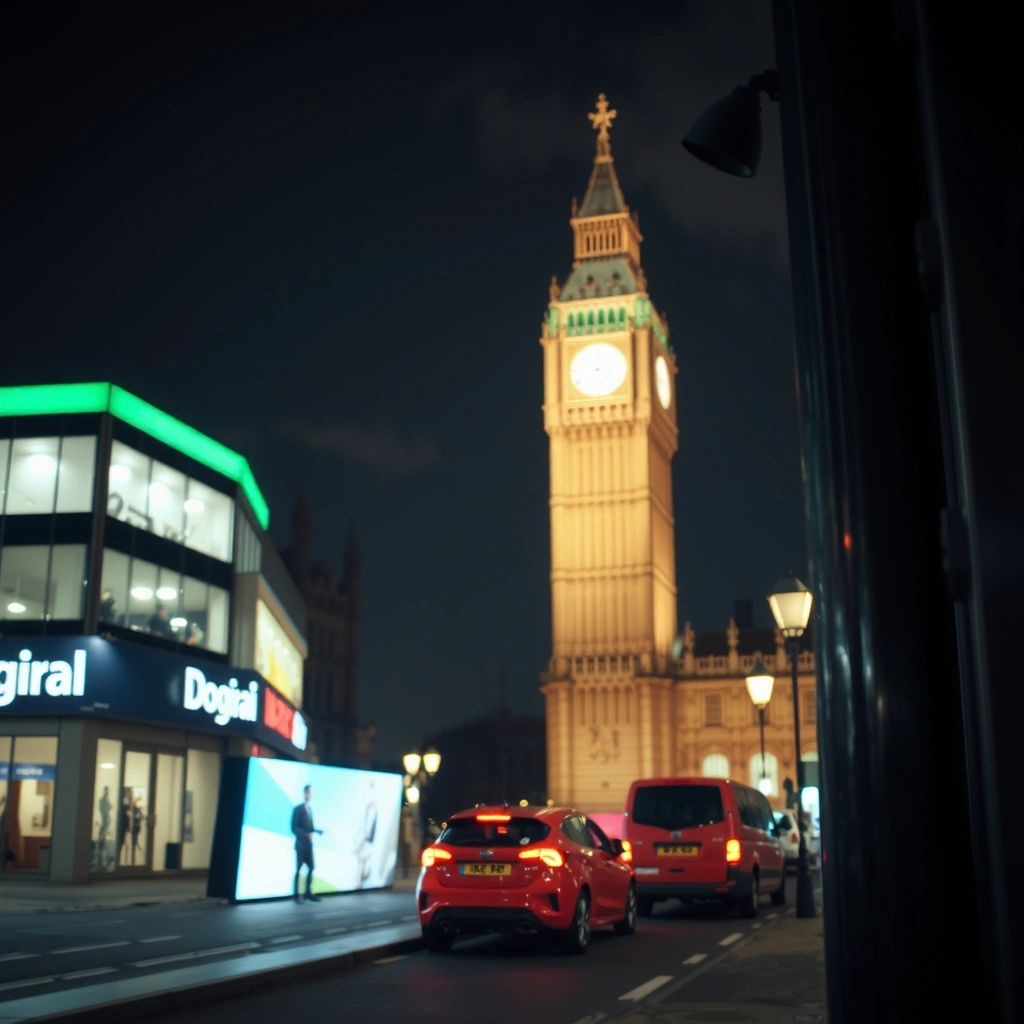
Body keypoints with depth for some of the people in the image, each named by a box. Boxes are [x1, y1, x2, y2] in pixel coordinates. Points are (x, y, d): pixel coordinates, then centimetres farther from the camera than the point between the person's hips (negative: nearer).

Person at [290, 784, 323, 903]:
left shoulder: (310, 808, 13)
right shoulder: (297, 809, -8)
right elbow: (294, 828, -14)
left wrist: (317, 830, -3)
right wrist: (306, 835, -23)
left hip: (309, 844, 6)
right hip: (301, 844, -6)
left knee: (311, 868, 4)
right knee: (298, 869, -1)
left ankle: (308, 894, 10)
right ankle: (296, 895, 6)